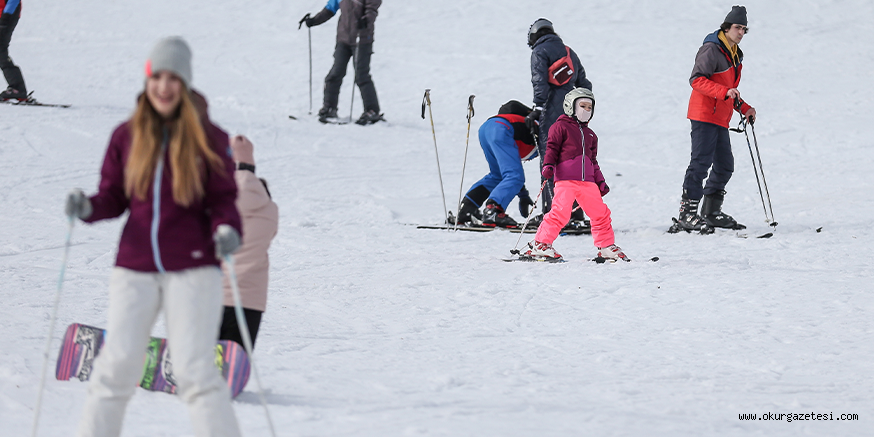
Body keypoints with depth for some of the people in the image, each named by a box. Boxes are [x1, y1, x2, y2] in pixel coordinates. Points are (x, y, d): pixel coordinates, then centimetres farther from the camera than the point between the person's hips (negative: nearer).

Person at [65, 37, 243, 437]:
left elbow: (223, 200, 2)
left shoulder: (207, 138, 0)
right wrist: (87, 208, -11)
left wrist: (227, 229, -19)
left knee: (195, 371, -7)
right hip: (135, 267, 2)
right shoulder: (126, 136, 6)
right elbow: (113, 198, 10)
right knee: (115, 369, -2)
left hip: (193, 269, -2)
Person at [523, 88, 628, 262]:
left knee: (601, 213, 4)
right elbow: (552, 148, 0)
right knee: (561, 212, -19)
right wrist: (548, 165, -17)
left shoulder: (590, 135, 24)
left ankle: (607, 247, 19)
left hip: (587, 181, 6)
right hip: (565, 179, -6)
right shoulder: (561, 127, 5)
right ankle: (539, 245, -12)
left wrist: (600, 181, 21)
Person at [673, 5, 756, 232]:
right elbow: (697, 79, -20)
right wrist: (724, 92, -28)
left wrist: (744, 108, 18)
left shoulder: (736, 55, 19)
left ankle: (711, 213, 21)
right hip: (704, 115, -10)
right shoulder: (712, 50, -11)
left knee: (724, 166, 11)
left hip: (721, 119, 10)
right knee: (701, 162, -14)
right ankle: (687, 215, -15)